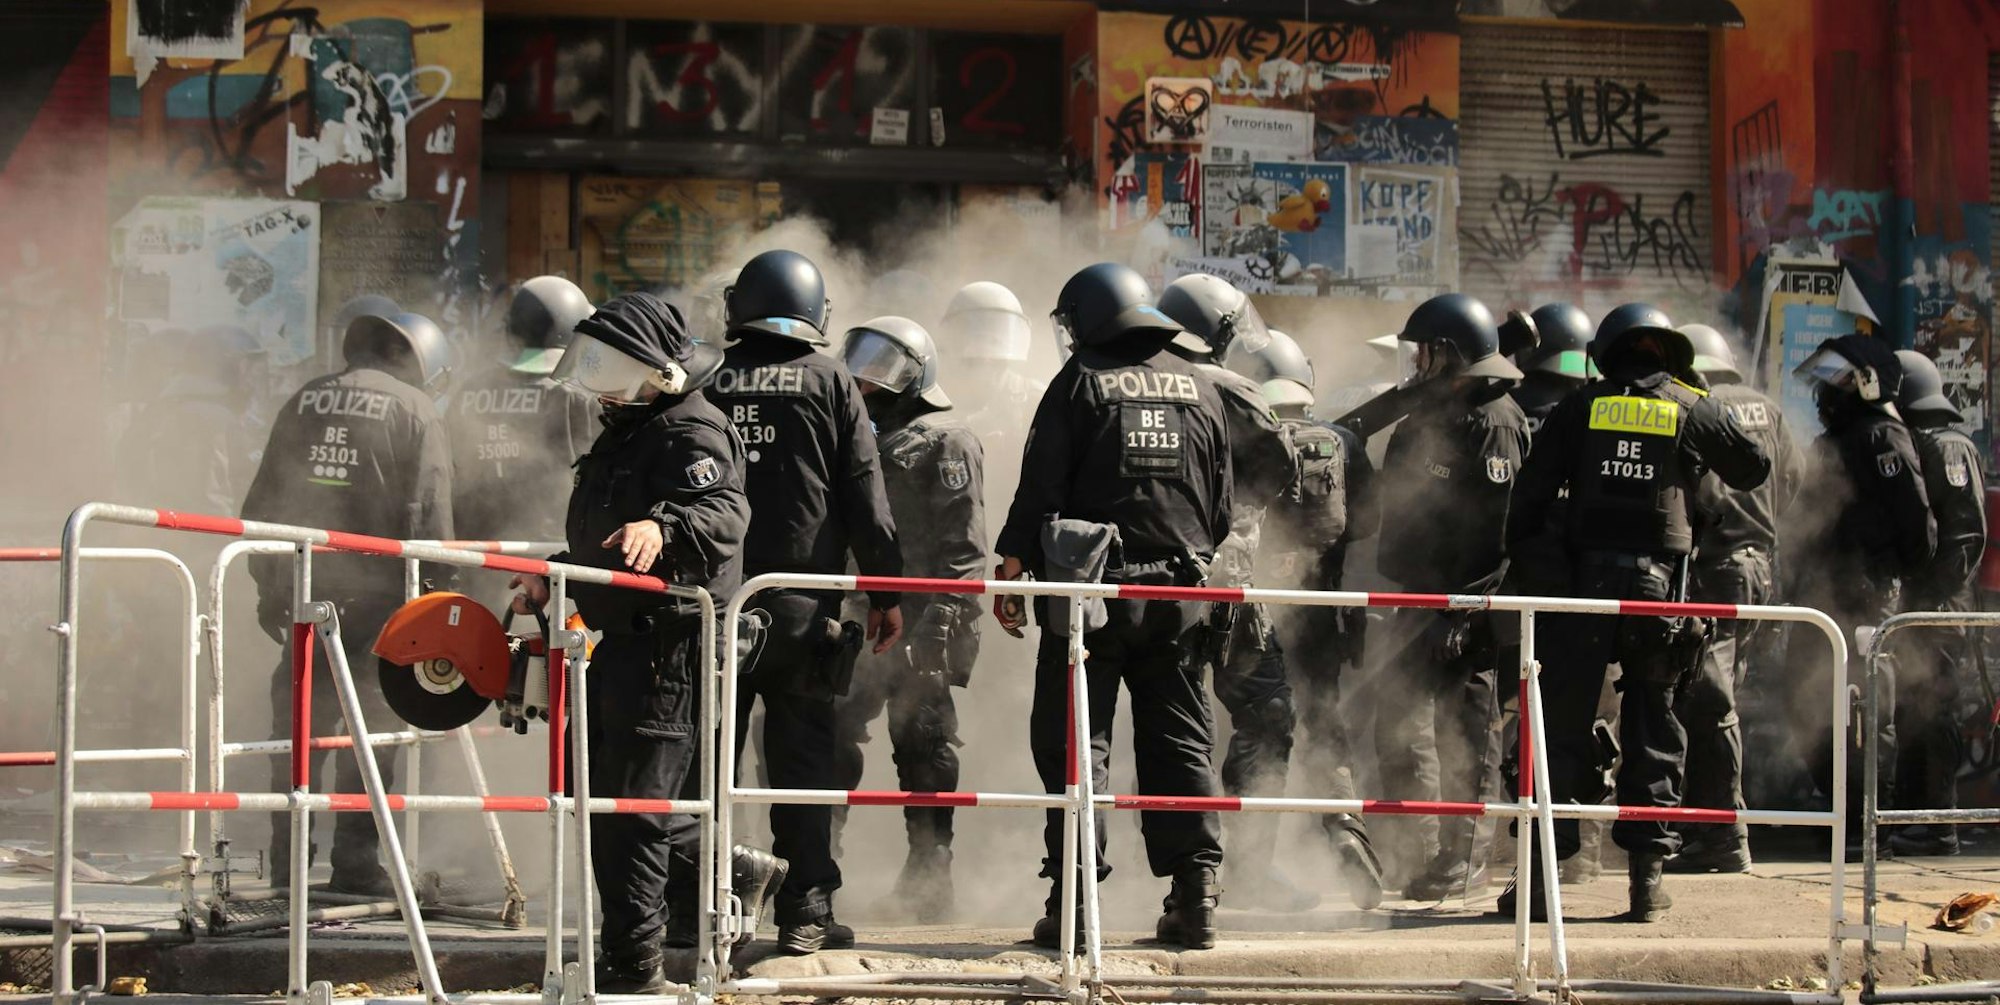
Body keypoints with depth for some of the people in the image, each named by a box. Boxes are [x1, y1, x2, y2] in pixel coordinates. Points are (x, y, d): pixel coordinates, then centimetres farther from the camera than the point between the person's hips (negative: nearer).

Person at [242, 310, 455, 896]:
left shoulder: (304, 402, 13)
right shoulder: (416, 411, 0)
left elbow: (260, 502, 14)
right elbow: (430, 517, -7)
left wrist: (268, 585, 18)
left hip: (300, 586, 4)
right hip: (374, 589, -4)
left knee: (297, 717, 11)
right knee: (370, 722, 1)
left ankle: (286, 859, 14)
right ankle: (355, 863, -1)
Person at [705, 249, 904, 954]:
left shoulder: (707, 384, 6)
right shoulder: (829, 381, 1)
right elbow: (865, 496, 0)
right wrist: (885, 591, 4)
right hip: (800, 603, -2)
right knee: (802, 758, 3)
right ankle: (806, 914, 2)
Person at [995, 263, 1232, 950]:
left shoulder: (1081, 382, -3)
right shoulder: (1199, 389, 12)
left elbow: (1040, 486, -7)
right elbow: (1221, 504, 16)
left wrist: (1012, 569, -4)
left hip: (1092, 585, -4)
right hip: (1179, 592, 4)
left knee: (1073, 741, -1)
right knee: (1180, 743, 10)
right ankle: (1195, 891, 4)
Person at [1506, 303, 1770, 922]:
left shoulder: (1579, 409, 6)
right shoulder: (1693, 410, 5)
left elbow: (1530, 495, 3)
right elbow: (1753, 471, 17)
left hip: (1586, 580, 0)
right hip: (1659, 581, 0)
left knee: (1563, 725, 3)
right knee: (1652, 731, 7)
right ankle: (1648, 874, 5)